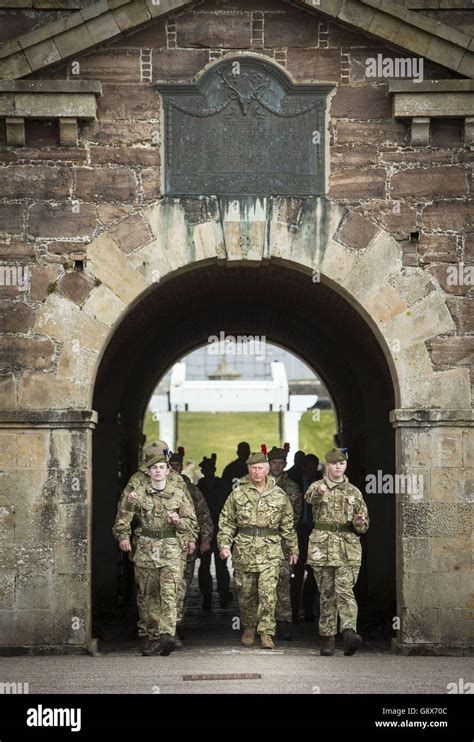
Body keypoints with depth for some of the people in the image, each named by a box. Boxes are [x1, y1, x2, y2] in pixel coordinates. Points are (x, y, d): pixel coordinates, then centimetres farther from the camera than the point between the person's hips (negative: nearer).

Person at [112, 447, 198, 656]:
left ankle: (166, 635, -22)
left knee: (169, 593, -14)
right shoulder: (138, 493, 6)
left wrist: (178, 521, -6)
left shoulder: (178, 495, 8)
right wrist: (123, 537, -15)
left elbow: (192, 522, 12)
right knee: (147, 595, 5)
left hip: (171, 550, -1)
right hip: (144, 550, 1)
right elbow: (123, 520, 4)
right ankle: (148, 635, 14)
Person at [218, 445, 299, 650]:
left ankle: (266, 632, -8)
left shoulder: (279, 495, 5)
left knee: (268, 592, -12)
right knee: (246, 593, 9)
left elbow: (288, 524, 13)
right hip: (244, 550, 1)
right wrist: (224, 544, -5)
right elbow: (226, 521, 6)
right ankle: (249, 628, 27)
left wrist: (293, 549, 15)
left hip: (271, 551, -1)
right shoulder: (238, 493, 3)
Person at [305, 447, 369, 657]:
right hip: (322, 546, 0)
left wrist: (358, 522, -8)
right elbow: (310, 497, -21)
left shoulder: (354, 492, 13)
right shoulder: (317, 487, 6)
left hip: (348, 548, 0)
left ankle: (349, 632, -27)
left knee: (345, 590, -14)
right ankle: (327, 638, 8)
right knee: (327, 593, 3)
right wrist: (319, 492, -44)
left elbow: (363, 526, 17)